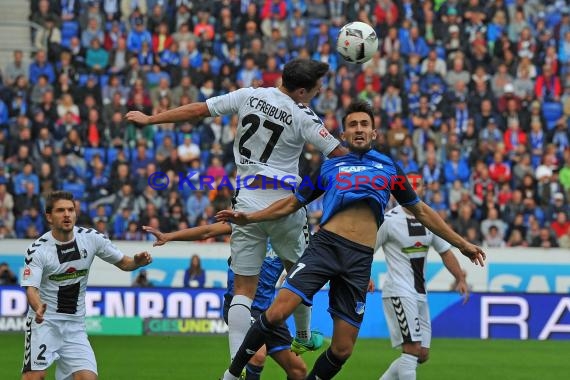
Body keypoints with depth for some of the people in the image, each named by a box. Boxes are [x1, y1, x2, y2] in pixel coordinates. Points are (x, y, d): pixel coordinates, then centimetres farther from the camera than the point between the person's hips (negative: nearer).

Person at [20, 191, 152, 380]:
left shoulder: (92, 238, -2)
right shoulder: (37, 250, -12)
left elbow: (123, 263, 7)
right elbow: (31, 288, -20)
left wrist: (137, 261, -16)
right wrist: (38, 307, -42)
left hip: (75, 325, 4)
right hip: (44, 321, -4)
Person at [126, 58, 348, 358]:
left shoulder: (250, 96, 1)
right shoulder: (303, 118, -10)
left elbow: (197, 110, 5)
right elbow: (339, 154, -7)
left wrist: (149, 119, 15)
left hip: (246, 202, 3)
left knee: (243, 289, 2)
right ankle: (303, 338, 41)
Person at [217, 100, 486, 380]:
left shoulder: (389, 168, 19)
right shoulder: (329, 167, 17)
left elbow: (421, 211, 26)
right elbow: (292, 203, 22)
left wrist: (461, 244, 25)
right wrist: (247, 218, 13)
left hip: (360, 259, 1)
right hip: (326, 244, -1)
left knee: (342, 350, -4)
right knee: (276, 313, -20)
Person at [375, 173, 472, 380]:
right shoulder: (389, 219, -8)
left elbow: (445, 251, 19)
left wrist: (460, 278, 9)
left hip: (420, 293, 8)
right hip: (399, 291, -8)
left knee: (422, 354, 7)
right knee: (412, 349, -15)